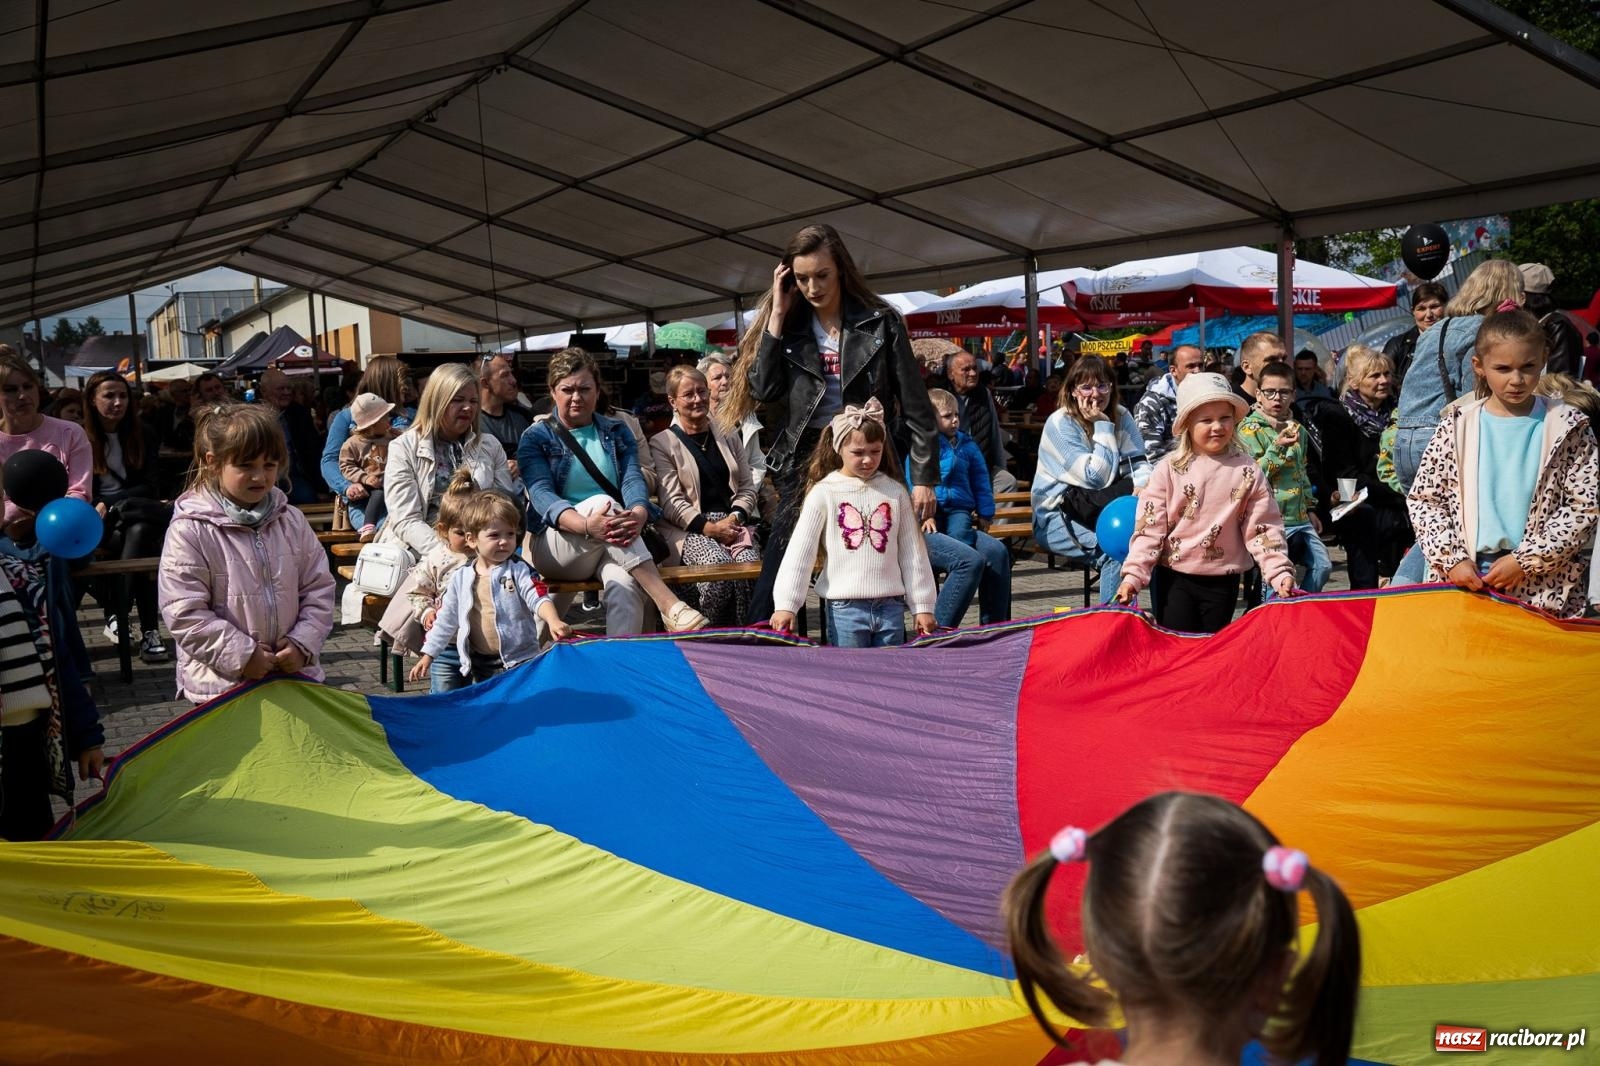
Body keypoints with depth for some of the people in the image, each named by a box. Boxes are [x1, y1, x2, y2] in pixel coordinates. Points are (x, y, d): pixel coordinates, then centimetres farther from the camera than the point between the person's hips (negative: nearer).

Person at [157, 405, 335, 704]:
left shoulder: (292, 522, 4)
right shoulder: (189, 532, -11)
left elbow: (318, 589, 6)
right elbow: (185, 614, -14)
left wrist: (303, 644, -8)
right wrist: (242, 655, -16)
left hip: (294, 674, 4)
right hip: (222, 684, -4)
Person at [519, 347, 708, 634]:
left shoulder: (617, 433, 15)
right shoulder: (536, 438, 5)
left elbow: (633, 479, -2)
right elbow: (541, 495, -11)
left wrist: (638, 514, -30)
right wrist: (586, 525, -34)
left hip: (614, 546, 2)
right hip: (556, 547, -2)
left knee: (625, 586, -36)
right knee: (601, 501, -35)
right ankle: (668, 604, -44)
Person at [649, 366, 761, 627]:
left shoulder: (728, 439, 24)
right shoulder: (662, 444, 8)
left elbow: (747, 487, 17)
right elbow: (671, 501, -2)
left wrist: (735, 518, -5)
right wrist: (708, 527, -14)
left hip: (732, 521, 4)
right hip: (689, 529, -4)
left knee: (751, 562, -30)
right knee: (719, 563, -34)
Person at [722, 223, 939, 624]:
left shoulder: (880, 322, -3)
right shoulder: (790, 327, 6)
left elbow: (914, 405, -3)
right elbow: (764, 389, -7)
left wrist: (924, 478, -7)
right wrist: (777, 314, -7)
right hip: (805, 460, 2)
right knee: (777, 570, -3)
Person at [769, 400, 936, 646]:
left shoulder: (895, 492, 7)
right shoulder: (824, 492, -1)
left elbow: (912, 552, 10)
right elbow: (800, 550, -4)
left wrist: (922, 605, 9)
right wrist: (786, 604, -10)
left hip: (890, 605, 3)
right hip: (845, 607, -3)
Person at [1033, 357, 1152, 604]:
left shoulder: (1120, 416, 3)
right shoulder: (1059, 424, -15)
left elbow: (1139, 463, -3)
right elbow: (1097, 478, -21)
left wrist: (1142, 485, -26)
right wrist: (1102, 425, -18)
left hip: (1101, 509, 5)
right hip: (1057, 515, -5)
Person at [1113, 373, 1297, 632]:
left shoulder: (1247, 471, -3)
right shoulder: (1169, 470, -6)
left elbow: (1262, 528, -2)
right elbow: (1149, 526, -8)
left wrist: (1280, 573, -13)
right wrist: (1133, 575, -17)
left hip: (1222, 580, 1)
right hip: (1173, 576, -1)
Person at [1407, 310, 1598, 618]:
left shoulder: (1568, 428, 0)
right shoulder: (1458, 425, 3)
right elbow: (1423, 498, 3)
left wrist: (1526, 561, -10)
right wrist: (1452, 559, -8)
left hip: (1545, 587, -1)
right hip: (1464, 580, 1)